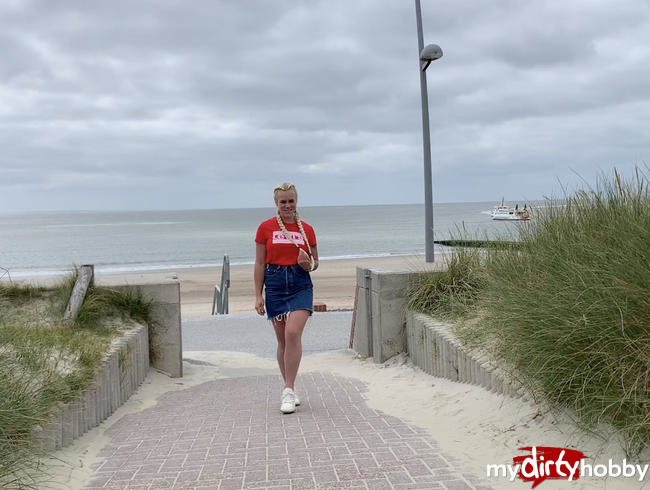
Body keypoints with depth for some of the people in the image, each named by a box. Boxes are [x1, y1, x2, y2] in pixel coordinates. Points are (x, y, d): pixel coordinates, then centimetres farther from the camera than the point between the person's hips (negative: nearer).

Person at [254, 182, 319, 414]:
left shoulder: (306, 229, 7)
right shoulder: (266, 228, 4)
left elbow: (315, 261, 16)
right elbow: (259, 264, 4)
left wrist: (309, 265, -9)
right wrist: (258, 295, 0)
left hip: (300, 283, 0)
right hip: (275, 284, 0)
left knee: (293, 333, -18)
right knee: (282, 340, 7)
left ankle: (288, 391, -12)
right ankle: (289, 390, 21)